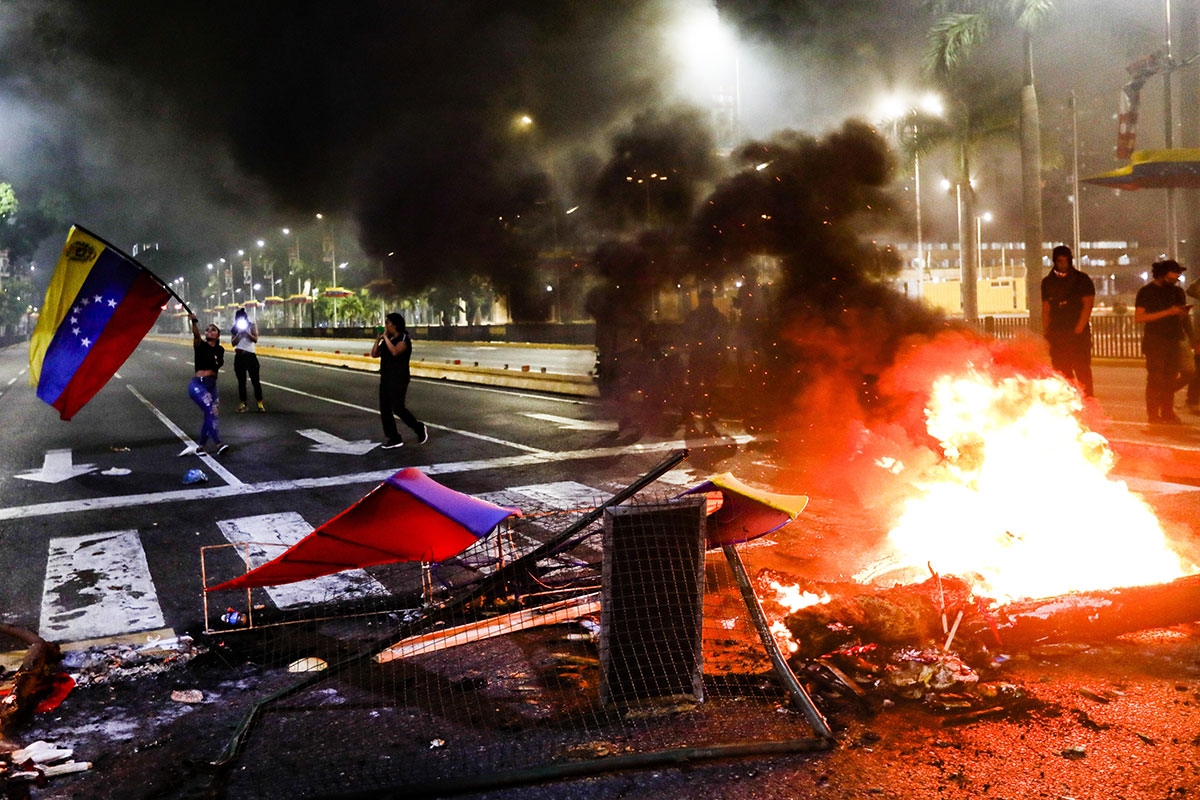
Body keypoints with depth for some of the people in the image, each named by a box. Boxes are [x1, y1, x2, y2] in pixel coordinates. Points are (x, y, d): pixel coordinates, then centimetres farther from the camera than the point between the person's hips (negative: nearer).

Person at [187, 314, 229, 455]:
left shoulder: (220, 350, 12)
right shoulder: (200, 345, -2)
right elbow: (196, 334, -23)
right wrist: (194, 322, -40)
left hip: (212, 385, 6)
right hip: (198, 384, -6)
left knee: (210, 416, 7)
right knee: (210, 411, -21)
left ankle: (201, 446, 20)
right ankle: (218, 444, -26)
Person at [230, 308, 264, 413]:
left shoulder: (252, 325, 3)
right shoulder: (235, 328, 9)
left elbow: (255, 339, -7)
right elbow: (233, 342, -1)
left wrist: (246, 332, -17)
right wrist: (239, 333, -11)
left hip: (251, 356, -3)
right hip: (239, 357, 3)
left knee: (255, 380, -3)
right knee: (241, 381, 6)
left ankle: (260, 403, 0)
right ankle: (243, 403, 12)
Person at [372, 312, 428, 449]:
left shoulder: (403, 339, -9)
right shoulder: (386, 340, 14)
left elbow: (395, 351, -27)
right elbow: (374, 354, 11)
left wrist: (386, 337, -19)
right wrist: (378, 338, 3)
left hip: (399, 379, -8)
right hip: (385, 379, 8)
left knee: (398, 408, -13)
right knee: (384, 410, 4)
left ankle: (420, 428, 7)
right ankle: (394, 438, 10)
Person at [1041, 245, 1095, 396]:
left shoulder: (1082, 279, 3)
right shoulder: (1047, 282, 13)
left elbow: (1088, 305, -3)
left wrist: (1078, 329, -12)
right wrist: (1045, 333, 5)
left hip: (1078, 333, -3)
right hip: (1057, 335, 4)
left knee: (1082, 370, -8)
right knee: (1061, 373, 3)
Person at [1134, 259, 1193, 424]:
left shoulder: (1177, 292, 14)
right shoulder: (1146, 292, -3)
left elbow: (1183, 317, 20)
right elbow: (1139, 318, -13)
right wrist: (1167, 312, -17)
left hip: (1174, 341, 5)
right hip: (1155, 342, -5)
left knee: (1171, 379, 4)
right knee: (1155, 378, -6)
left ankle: (1168, 413, 11)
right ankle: (1153, 415, -2)